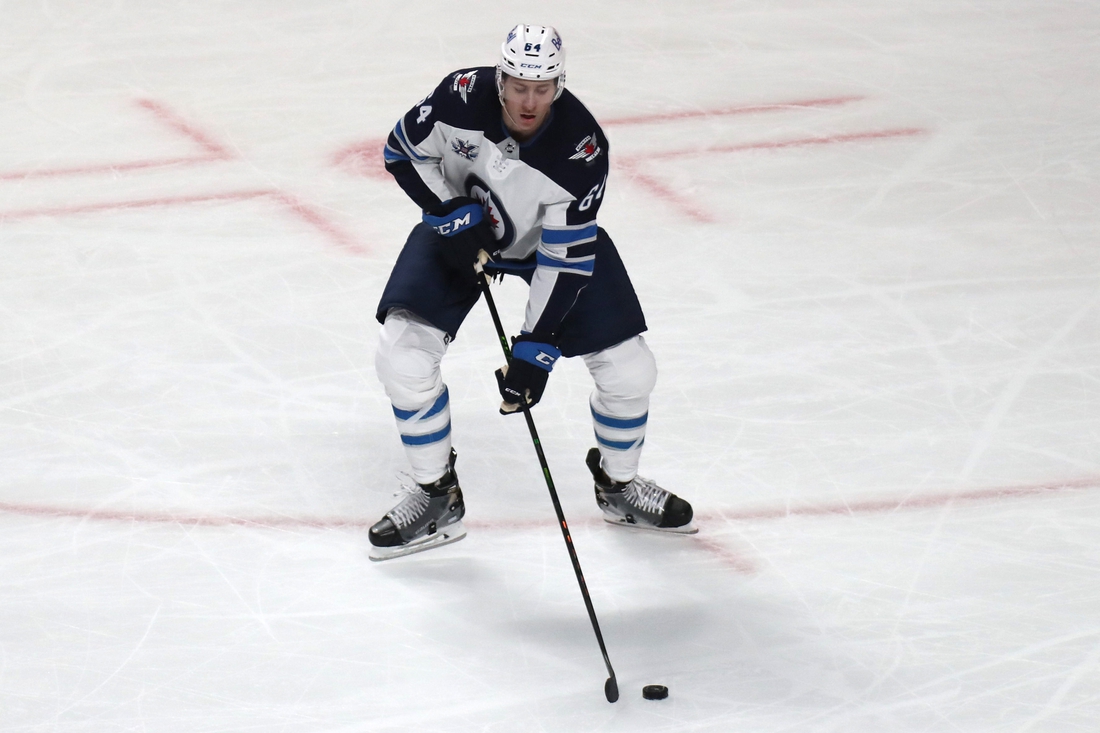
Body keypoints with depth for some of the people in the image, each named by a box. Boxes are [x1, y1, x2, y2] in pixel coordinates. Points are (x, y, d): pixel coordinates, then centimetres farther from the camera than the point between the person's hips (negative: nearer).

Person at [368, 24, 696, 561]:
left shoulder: (582, 147, -32)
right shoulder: (464, 96, -29)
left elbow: (567, 259, -28)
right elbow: (403, 150, -9)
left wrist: (535, 348, -30)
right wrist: (451, 212, -22)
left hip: (555, 236, 0)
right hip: (462, 227, 1)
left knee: (629, 371, -8)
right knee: (403, 355, -18)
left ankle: (618, 484, 23)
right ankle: (436, 497, 1)